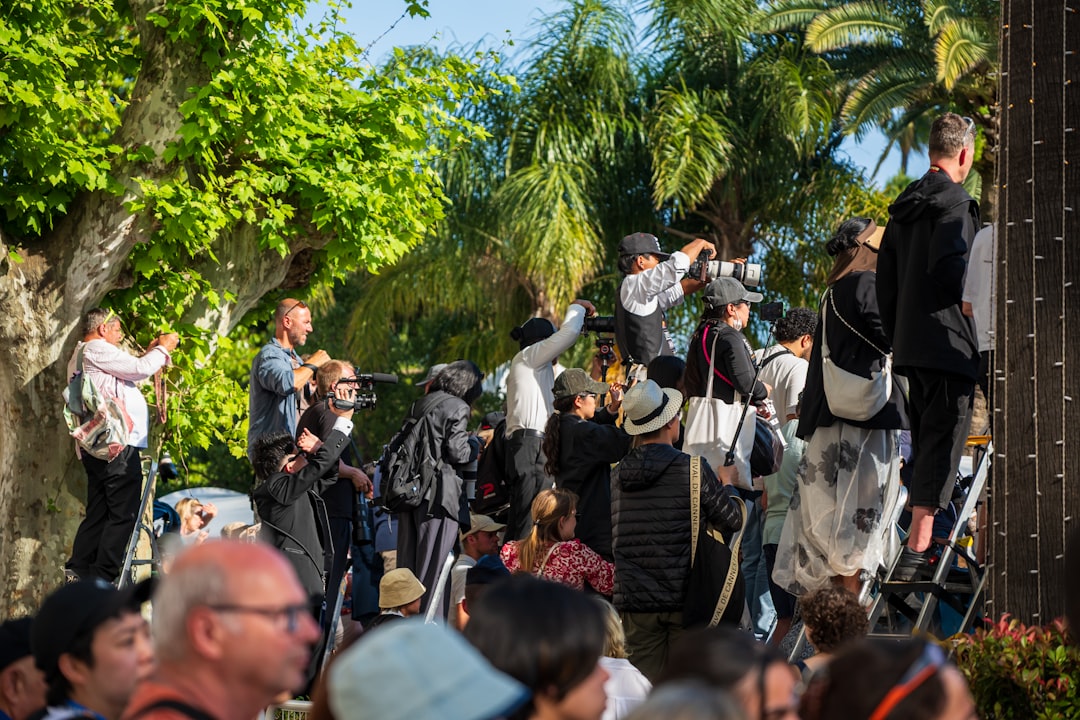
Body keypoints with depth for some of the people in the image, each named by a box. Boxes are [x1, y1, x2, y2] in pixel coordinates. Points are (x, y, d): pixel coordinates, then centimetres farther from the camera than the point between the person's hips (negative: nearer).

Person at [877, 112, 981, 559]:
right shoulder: (956, 204, -10)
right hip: (949, 344, -9)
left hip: (909, 345, 9)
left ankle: (921, 541, 18)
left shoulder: (904, 208, 16)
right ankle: (919, 547, -17)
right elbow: (950, 268, -22)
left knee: (926, 444, 16)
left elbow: (885, 281, 17)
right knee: (943, 443, -9)